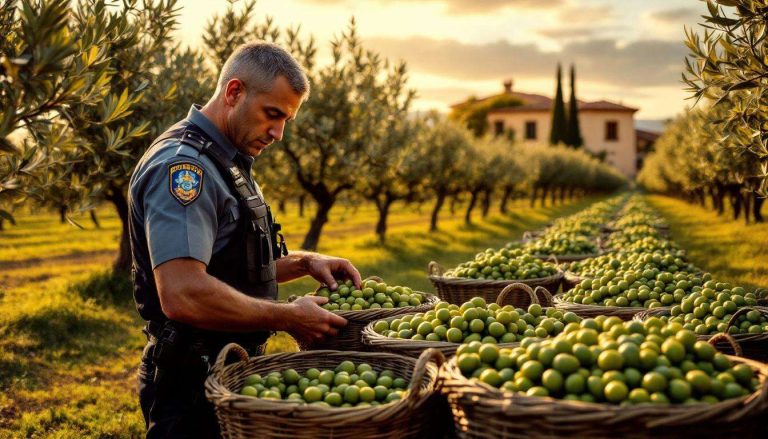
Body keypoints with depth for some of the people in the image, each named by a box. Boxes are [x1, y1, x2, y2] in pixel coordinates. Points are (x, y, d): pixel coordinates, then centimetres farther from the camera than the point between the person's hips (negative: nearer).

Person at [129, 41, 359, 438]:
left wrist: (304, 263, 7)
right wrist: (286, 317, -22)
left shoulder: (225, 163, 12)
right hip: (193, 387, -10)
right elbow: (183, 296, -32)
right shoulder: (182, 163, -20)